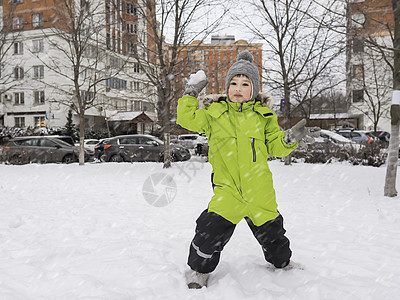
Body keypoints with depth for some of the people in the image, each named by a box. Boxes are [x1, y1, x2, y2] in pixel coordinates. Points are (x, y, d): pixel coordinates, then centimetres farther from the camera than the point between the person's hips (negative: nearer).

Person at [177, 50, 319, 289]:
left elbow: (275, 146, 9)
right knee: (210, 231, -14)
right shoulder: (214, 113, 6)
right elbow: (187, 119, 3)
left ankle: (284, 264, 47)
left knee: (271, 233, 17)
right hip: (227, 190, -1)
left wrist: (291, 138, -9)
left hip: (259, 190, 2)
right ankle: (199, 271, 12)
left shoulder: (263, 115, 7)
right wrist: (191, 94, -1)